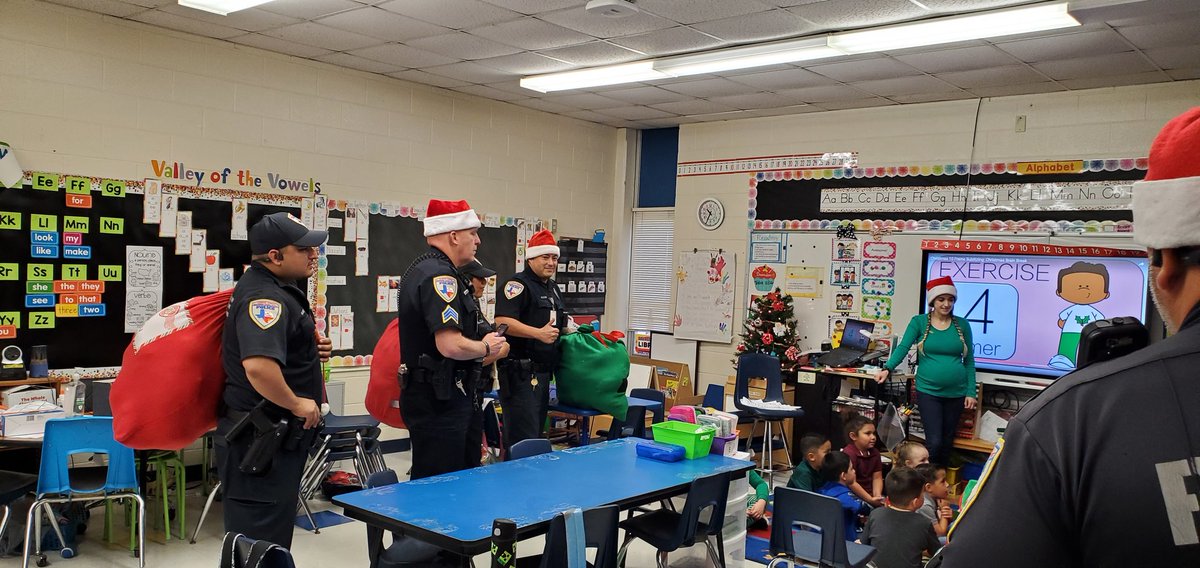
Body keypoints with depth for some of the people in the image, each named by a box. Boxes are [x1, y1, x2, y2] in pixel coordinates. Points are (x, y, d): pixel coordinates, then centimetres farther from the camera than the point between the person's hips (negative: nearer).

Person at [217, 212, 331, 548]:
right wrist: (297, 403, -22)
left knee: (274, 537, 21)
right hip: (260, 442, -11)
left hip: (277, 436, 11)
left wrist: (313, 351, 8)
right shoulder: (264, 296, -21)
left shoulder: (275, 288, 12)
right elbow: (258, 367, -38)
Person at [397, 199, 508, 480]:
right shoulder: (439, 276, -19)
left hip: (434, 396, 11)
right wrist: (486, 347, -9)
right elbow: (451, 346, -28)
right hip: (438, 401, -11)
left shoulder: (423, 268, 15)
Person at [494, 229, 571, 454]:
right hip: (521, 372, -9)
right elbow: (502, 321, -23)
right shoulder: (518, 284, -10)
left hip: (543, 372, 10)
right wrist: (538, 333, -27)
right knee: (523, 438, -10)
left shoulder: (552, 288, 20)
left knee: (536, 433, 15)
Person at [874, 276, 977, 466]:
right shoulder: (919, 322, -2)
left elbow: (969, 361, 6)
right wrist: (887, 369, -30)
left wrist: (971, 392, 1)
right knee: (934, 442, -10)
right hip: (928, 391, -3)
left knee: (947, 443, 13)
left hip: (956, 393, 3)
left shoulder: (962, 325, 4)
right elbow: (903, 348, -12)